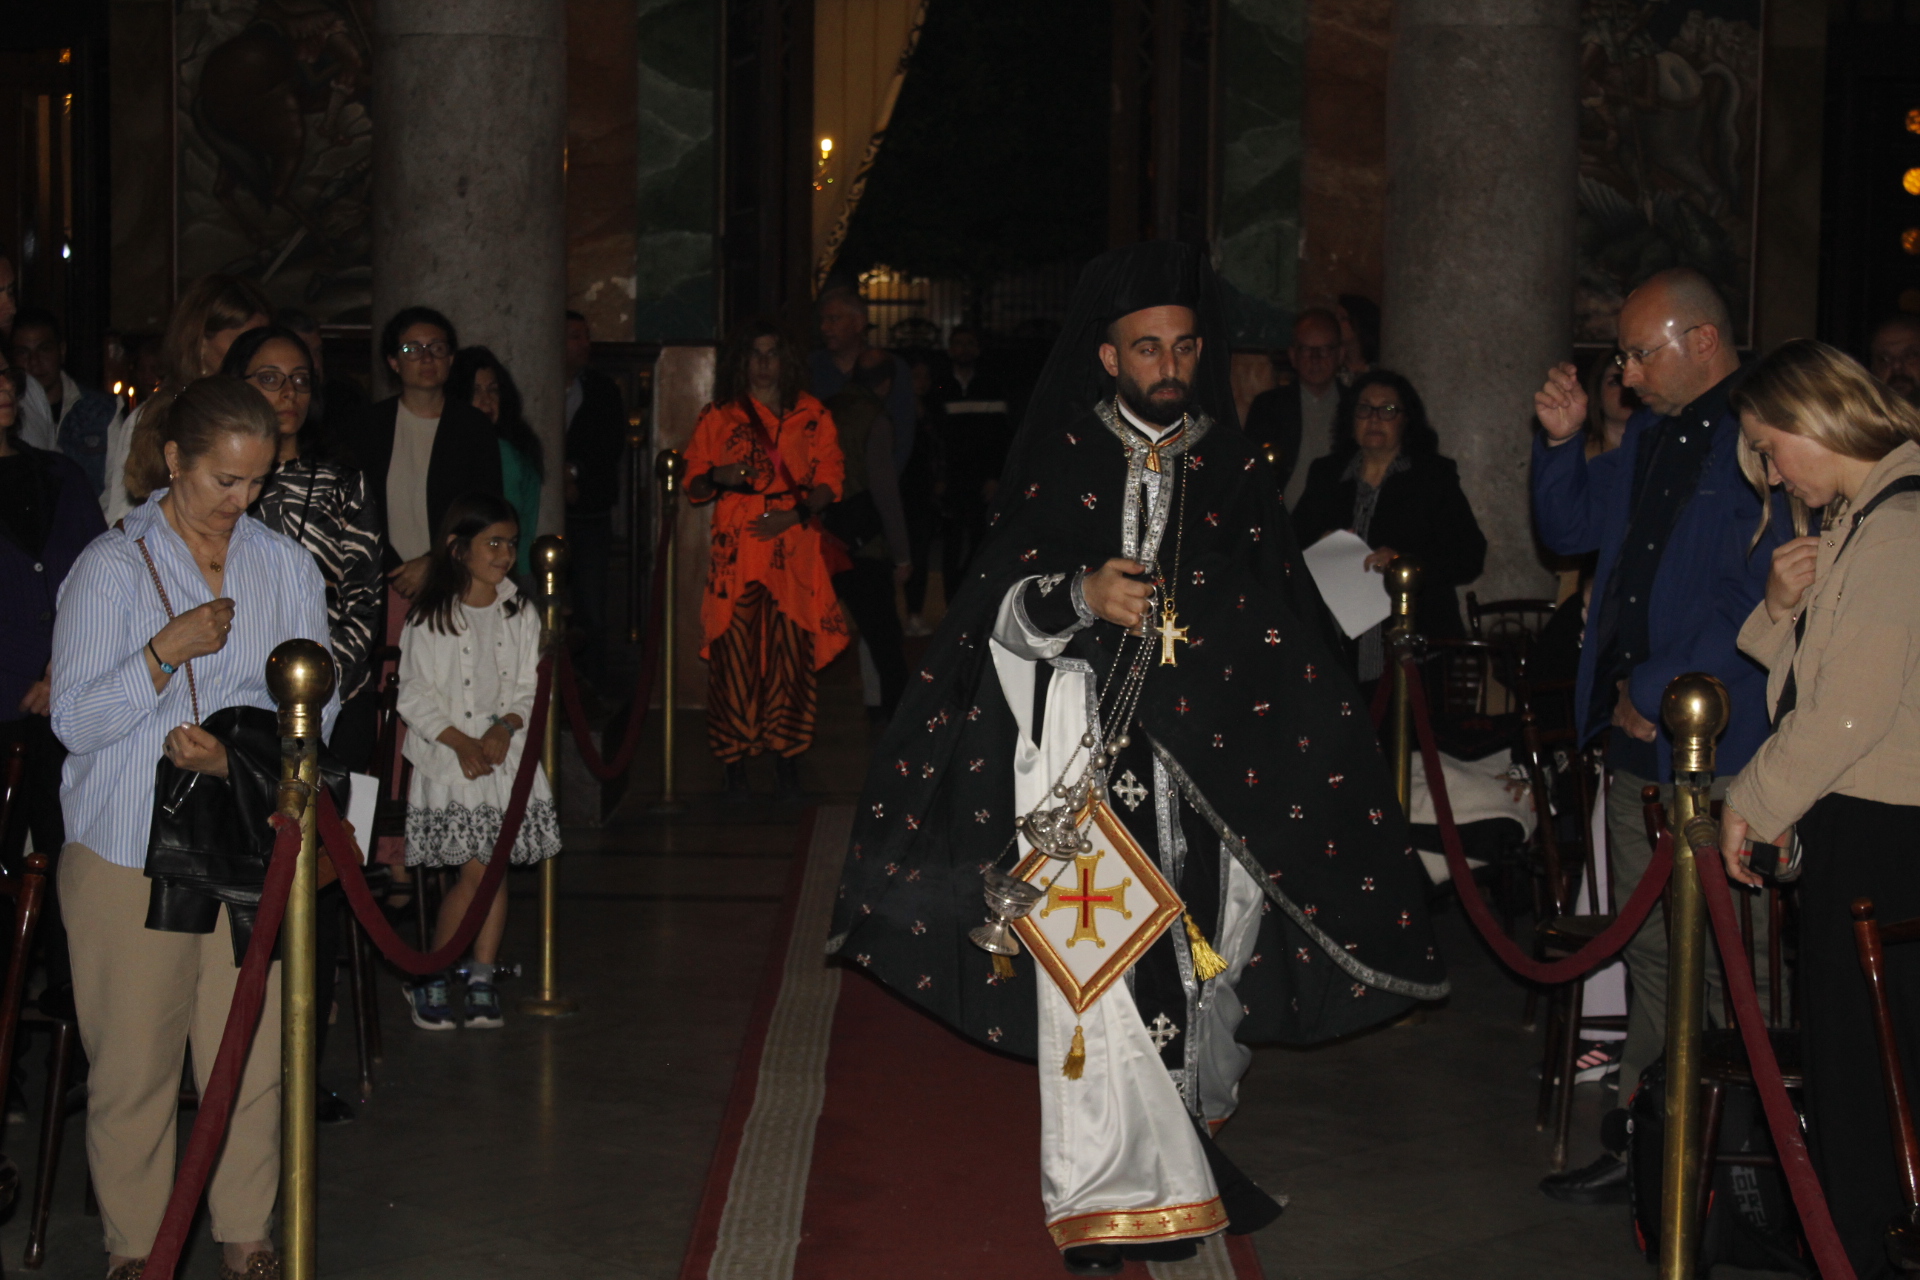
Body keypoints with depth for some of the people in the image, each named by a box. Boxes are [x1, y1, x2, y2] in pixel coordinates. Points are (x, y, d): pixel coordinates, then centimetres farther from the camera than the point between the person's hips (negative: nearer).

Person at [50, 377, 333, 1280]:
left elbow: (316, 706, 9)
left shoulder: (287, 569, 8)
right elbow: (76, 721, -6)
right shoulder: (111, 568, -2)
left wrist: (241, 751, -10)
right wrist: (168, 651, -19)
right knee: (133, 1060, 2)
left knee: (253, 1052, 4)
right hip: (129, 853, -3)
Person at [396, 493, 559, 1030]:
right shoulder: (429, 617, -3)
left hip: (506, 753, 4)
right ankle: (430, 979, 5)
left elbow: (529, 686, 8)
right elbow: (414, 694, -5)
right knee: (473, 872, -8)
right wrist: (459, 741, -13)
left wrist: (504, 727, -10)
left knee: (495, 869, 3)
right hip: (448, 759, -4)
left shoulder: (519, 613, 8)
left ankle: (481, 981, 12)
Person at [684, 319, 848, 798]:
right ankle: (734, 760, -2)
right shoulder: (718, 417, 12)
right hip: (735, 550, 0)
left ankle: (786, 758, 2)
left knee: (791, 650, -5)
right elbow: (693, 485, 12)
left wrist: (796, 514, -8)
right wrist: (717, 477, -10)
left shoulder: (811, 416, 13)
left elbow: (830, 478, 8)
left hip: (794, 548, 1)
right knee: (735, 651, -7)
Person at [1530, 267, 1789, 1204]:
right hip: (1639, 741, 8)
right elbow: (1568, 529, 24)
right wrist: (1561, 441, 8)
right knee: (1651, 952, 14)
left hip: (1721, 750, -8)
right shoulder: (1651, 436, 14)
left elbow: (1761, 607, -19)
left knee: (1727, 961, -2)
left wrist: (1657, 691, -13)